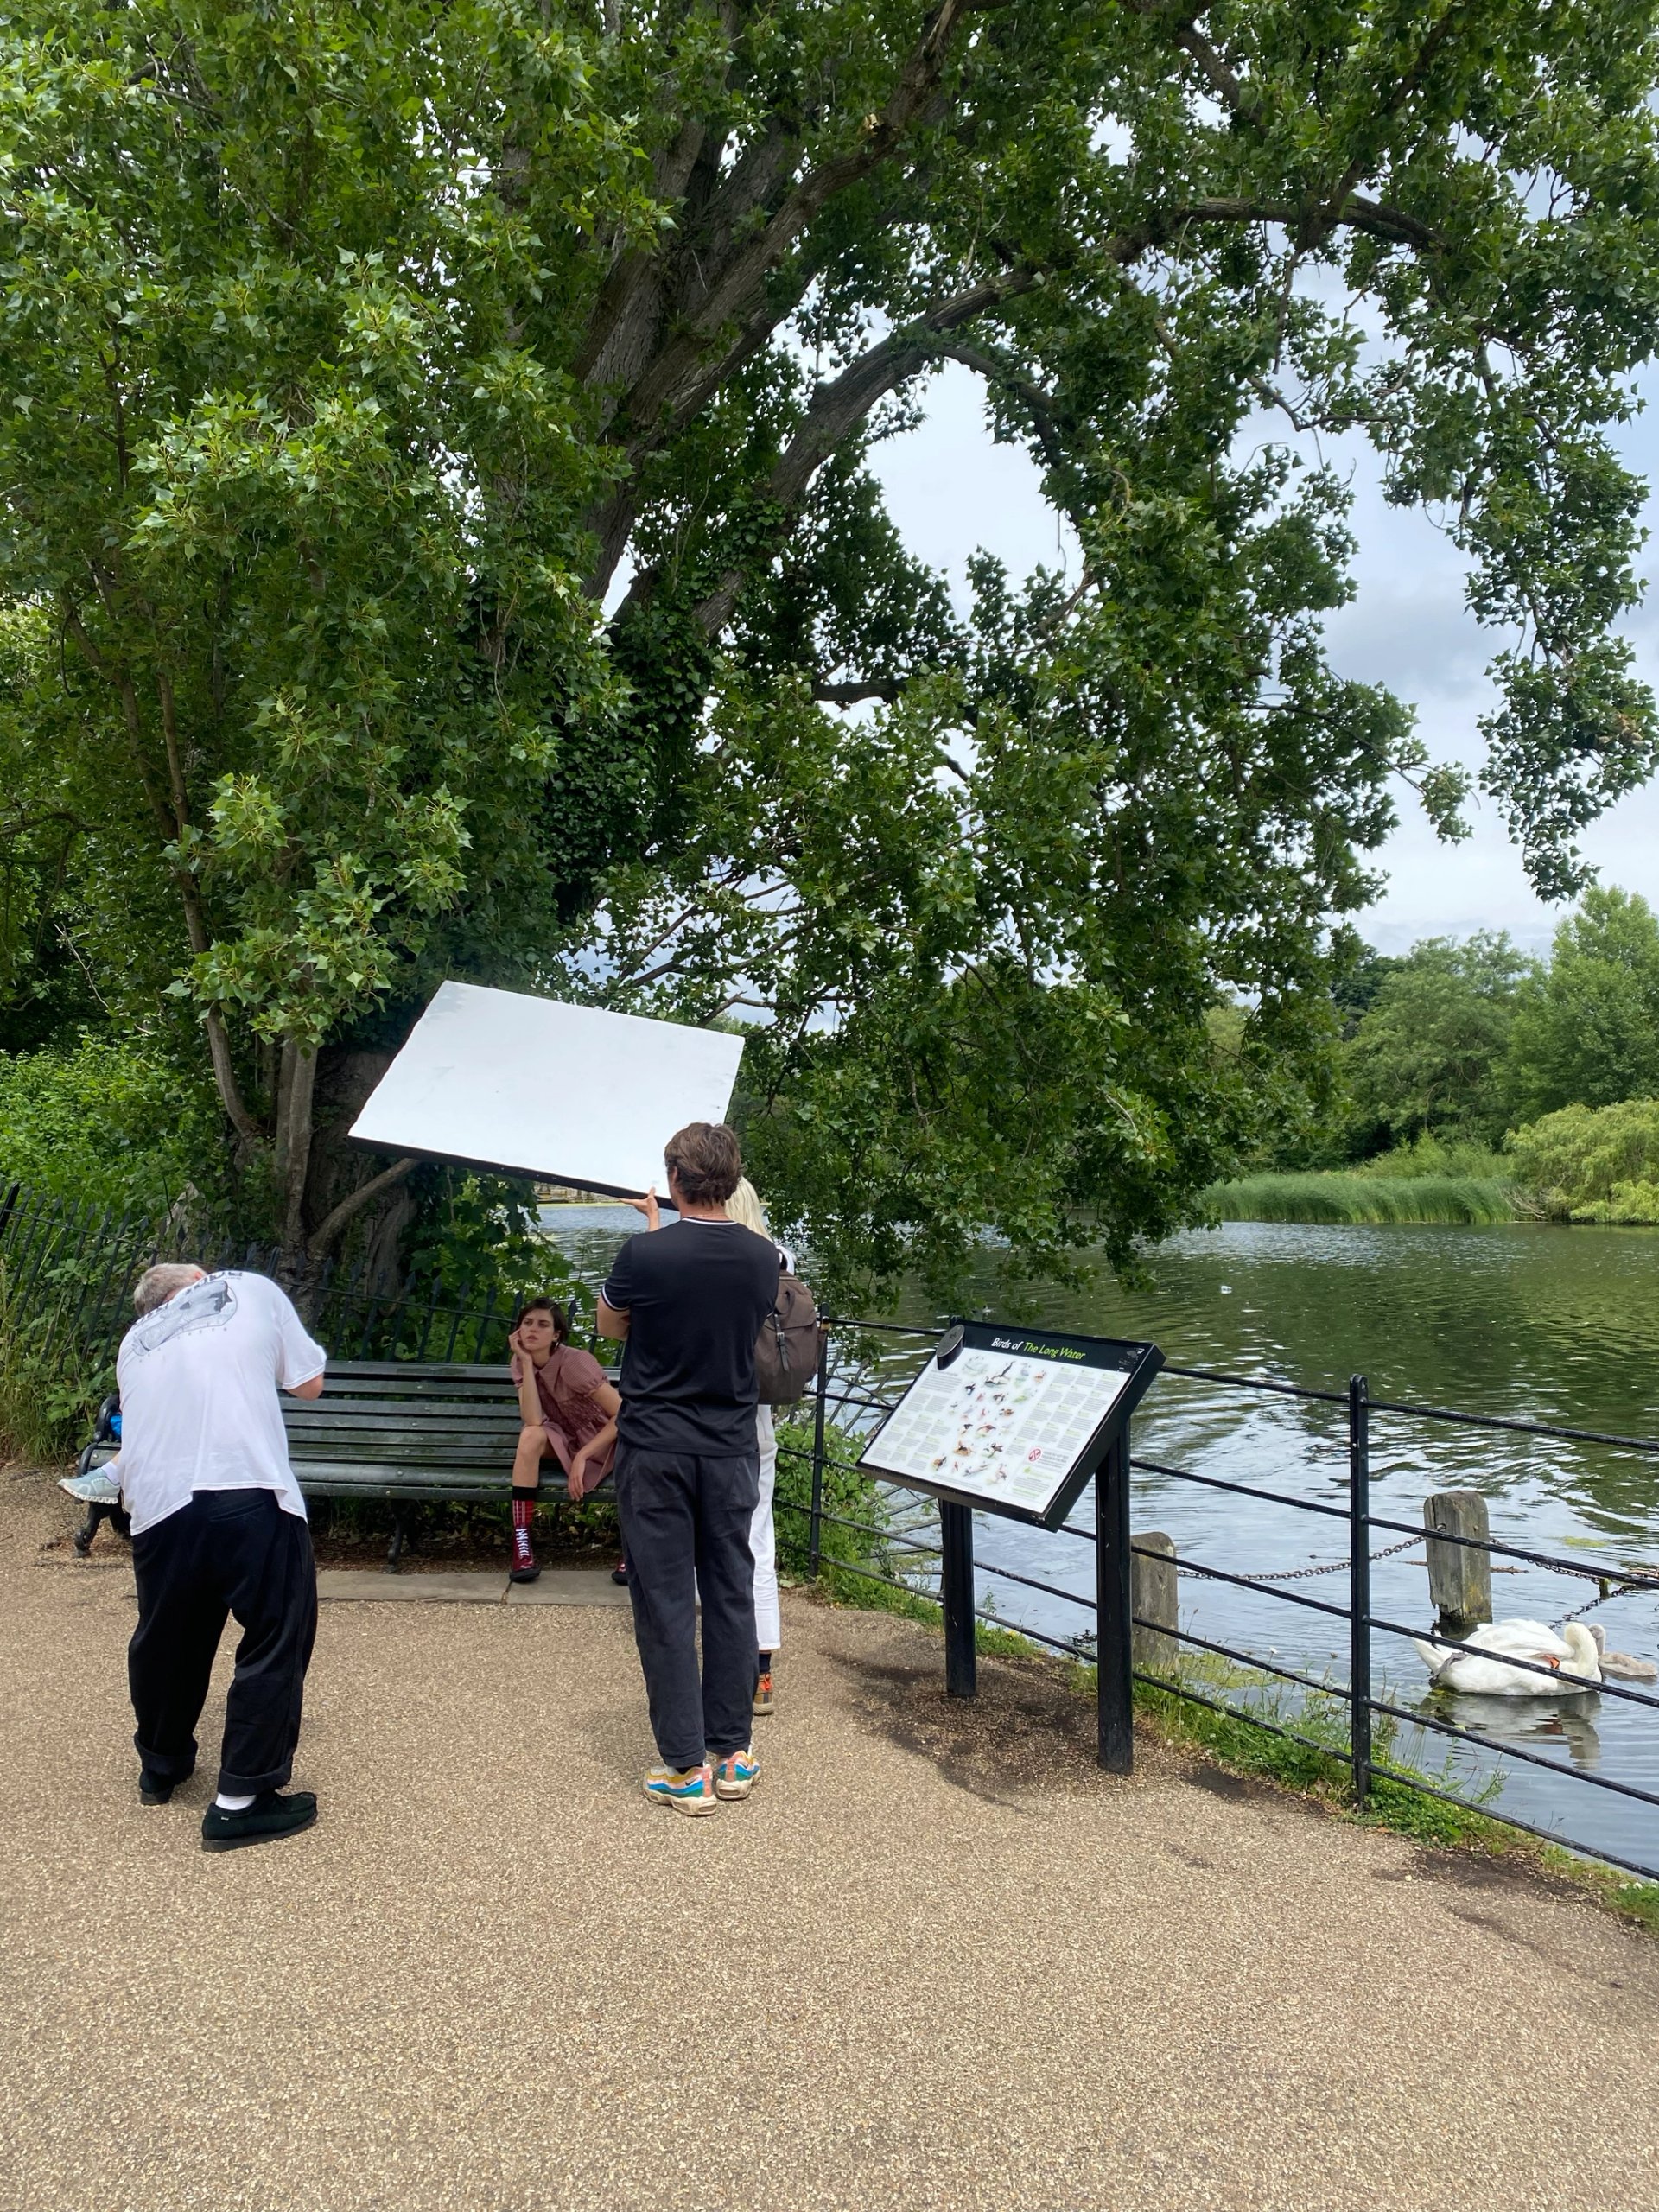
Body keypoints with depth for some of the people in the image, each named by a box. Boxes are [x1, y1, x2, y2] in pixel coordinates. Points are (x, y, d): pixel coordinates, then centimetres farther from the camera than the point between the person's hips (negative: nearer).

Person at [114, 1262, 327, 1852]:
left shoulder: (134, 1341, 26)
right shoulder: (251, 1289, 16)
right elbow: (308, 1384, 19)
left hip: (159, 1505, 5)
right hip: (250, 1496, -5)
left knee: (165, 1639, 24)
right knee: (276, 1641, 8)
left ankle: (161, 1766, 45)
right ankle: (241, 1801, 11)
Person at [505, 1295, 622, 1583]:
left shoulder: (574, 1362, -25)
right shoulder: (521, 1364, -10)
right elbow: (534, 1421, -25)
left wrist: (582, 1456, -29)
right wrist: (526, 1362, -27)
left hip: (604, 1436, -4)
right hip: (563, 1440, 4)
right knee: (531, 1435, -30)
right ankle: (521, 1543, -27)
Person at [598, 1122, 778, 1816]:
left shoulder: (645, 1254, -16)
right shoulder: (764, 1258, -4)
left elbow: (610, 1325, 3)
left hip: (655, 1451, -3)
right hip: (731, 1449, 4)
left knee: (665, 1603, 4)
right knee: (730, 1595, 13)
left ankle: (686, 1767, 8)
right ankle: (733, 1752, 21)